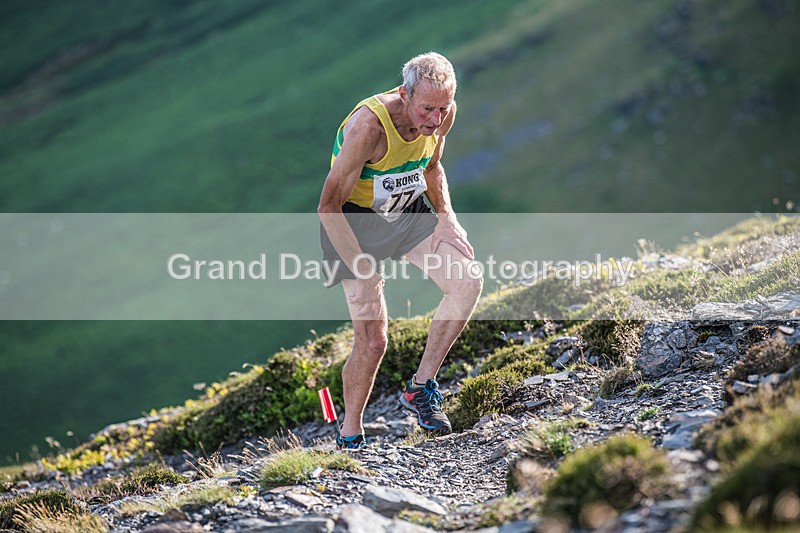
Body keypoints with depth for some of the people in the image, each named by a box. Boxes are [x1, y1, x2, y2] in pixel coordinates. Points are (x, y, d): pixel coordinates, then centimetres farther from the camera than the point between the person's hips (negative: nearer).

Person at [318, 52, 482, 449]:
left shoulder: (443, 114, -13)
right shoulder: (368, 126, -33)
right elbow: (328, 206, -26)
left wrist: (446, 219, -5)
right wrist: (363, 273, -27)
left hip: (409, 212, 6)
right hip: (355, 220, -6)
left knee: (468, 283, -16)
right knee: (371, 341, -10)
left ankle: (421, 386, -2)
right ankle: (349, 434, 13)